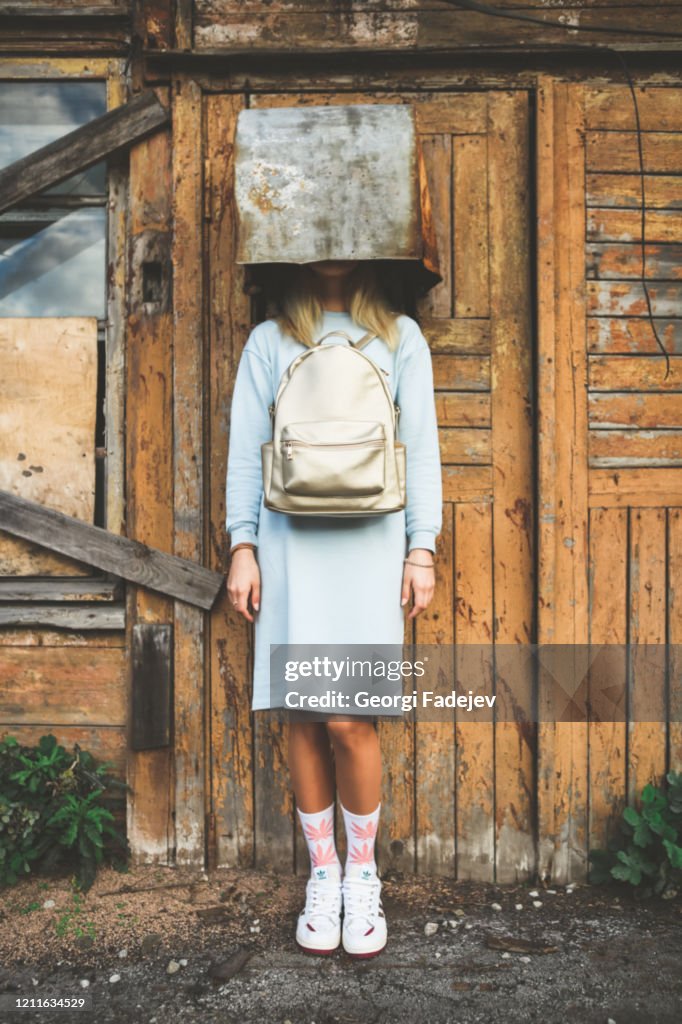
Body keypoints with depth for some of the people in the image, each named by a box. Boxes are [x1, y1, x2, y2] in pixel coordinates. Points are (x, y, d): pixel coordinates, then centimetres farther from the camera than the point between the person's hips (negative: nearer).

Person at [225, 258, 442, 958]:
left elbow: (420, 447, 9)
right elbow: (245, 449, 11)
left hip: (370, 540, -1)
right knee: (304, 718, 1)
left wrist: (421, 549, 1)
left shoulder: (400, 336, 15)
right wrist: (242, 547, 2)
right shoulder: (269, 340, 15)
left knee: (349, 721, -7)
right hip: (291, 540, 1)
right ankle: (323, 875, 17)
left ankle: (362, 874, 14)